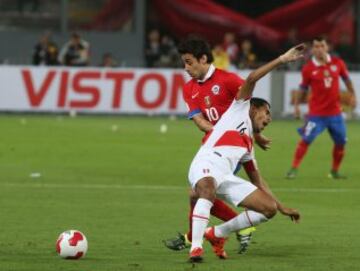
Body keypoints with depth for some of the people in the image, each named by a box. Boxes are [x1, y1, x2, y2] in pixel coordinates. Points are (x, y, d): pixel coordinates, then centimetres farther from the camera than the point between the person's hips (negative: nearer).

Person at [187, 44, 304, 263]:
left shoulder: (249, 143, 34)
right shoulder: (241, 109, 18)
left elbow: (257, 180, 38)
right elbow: (251, 79, 3)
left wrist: (282, 208, 35)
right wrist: (282, 60, 0)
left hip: (226, 178, 8)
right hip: (206, 165, -8)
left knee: (269, 208, -2)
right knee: (208, 191, -42)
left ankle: (217, 234, 12)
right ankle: (196, 247, -42)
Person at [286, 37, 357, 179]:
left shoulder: (337, 63, -1)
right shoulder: (308, 68, -7)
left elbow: (346, 79, 13)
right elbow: (303, 88, 3)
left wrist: (352, 95, 7)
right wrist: (296, 105, -3)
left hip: (335, 112, 3)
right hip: (316, 113, -3)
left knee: (340, 142, 9)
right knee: (306, 140, -11)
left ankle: (335, 171, 27)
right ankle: (294, 169, -3)